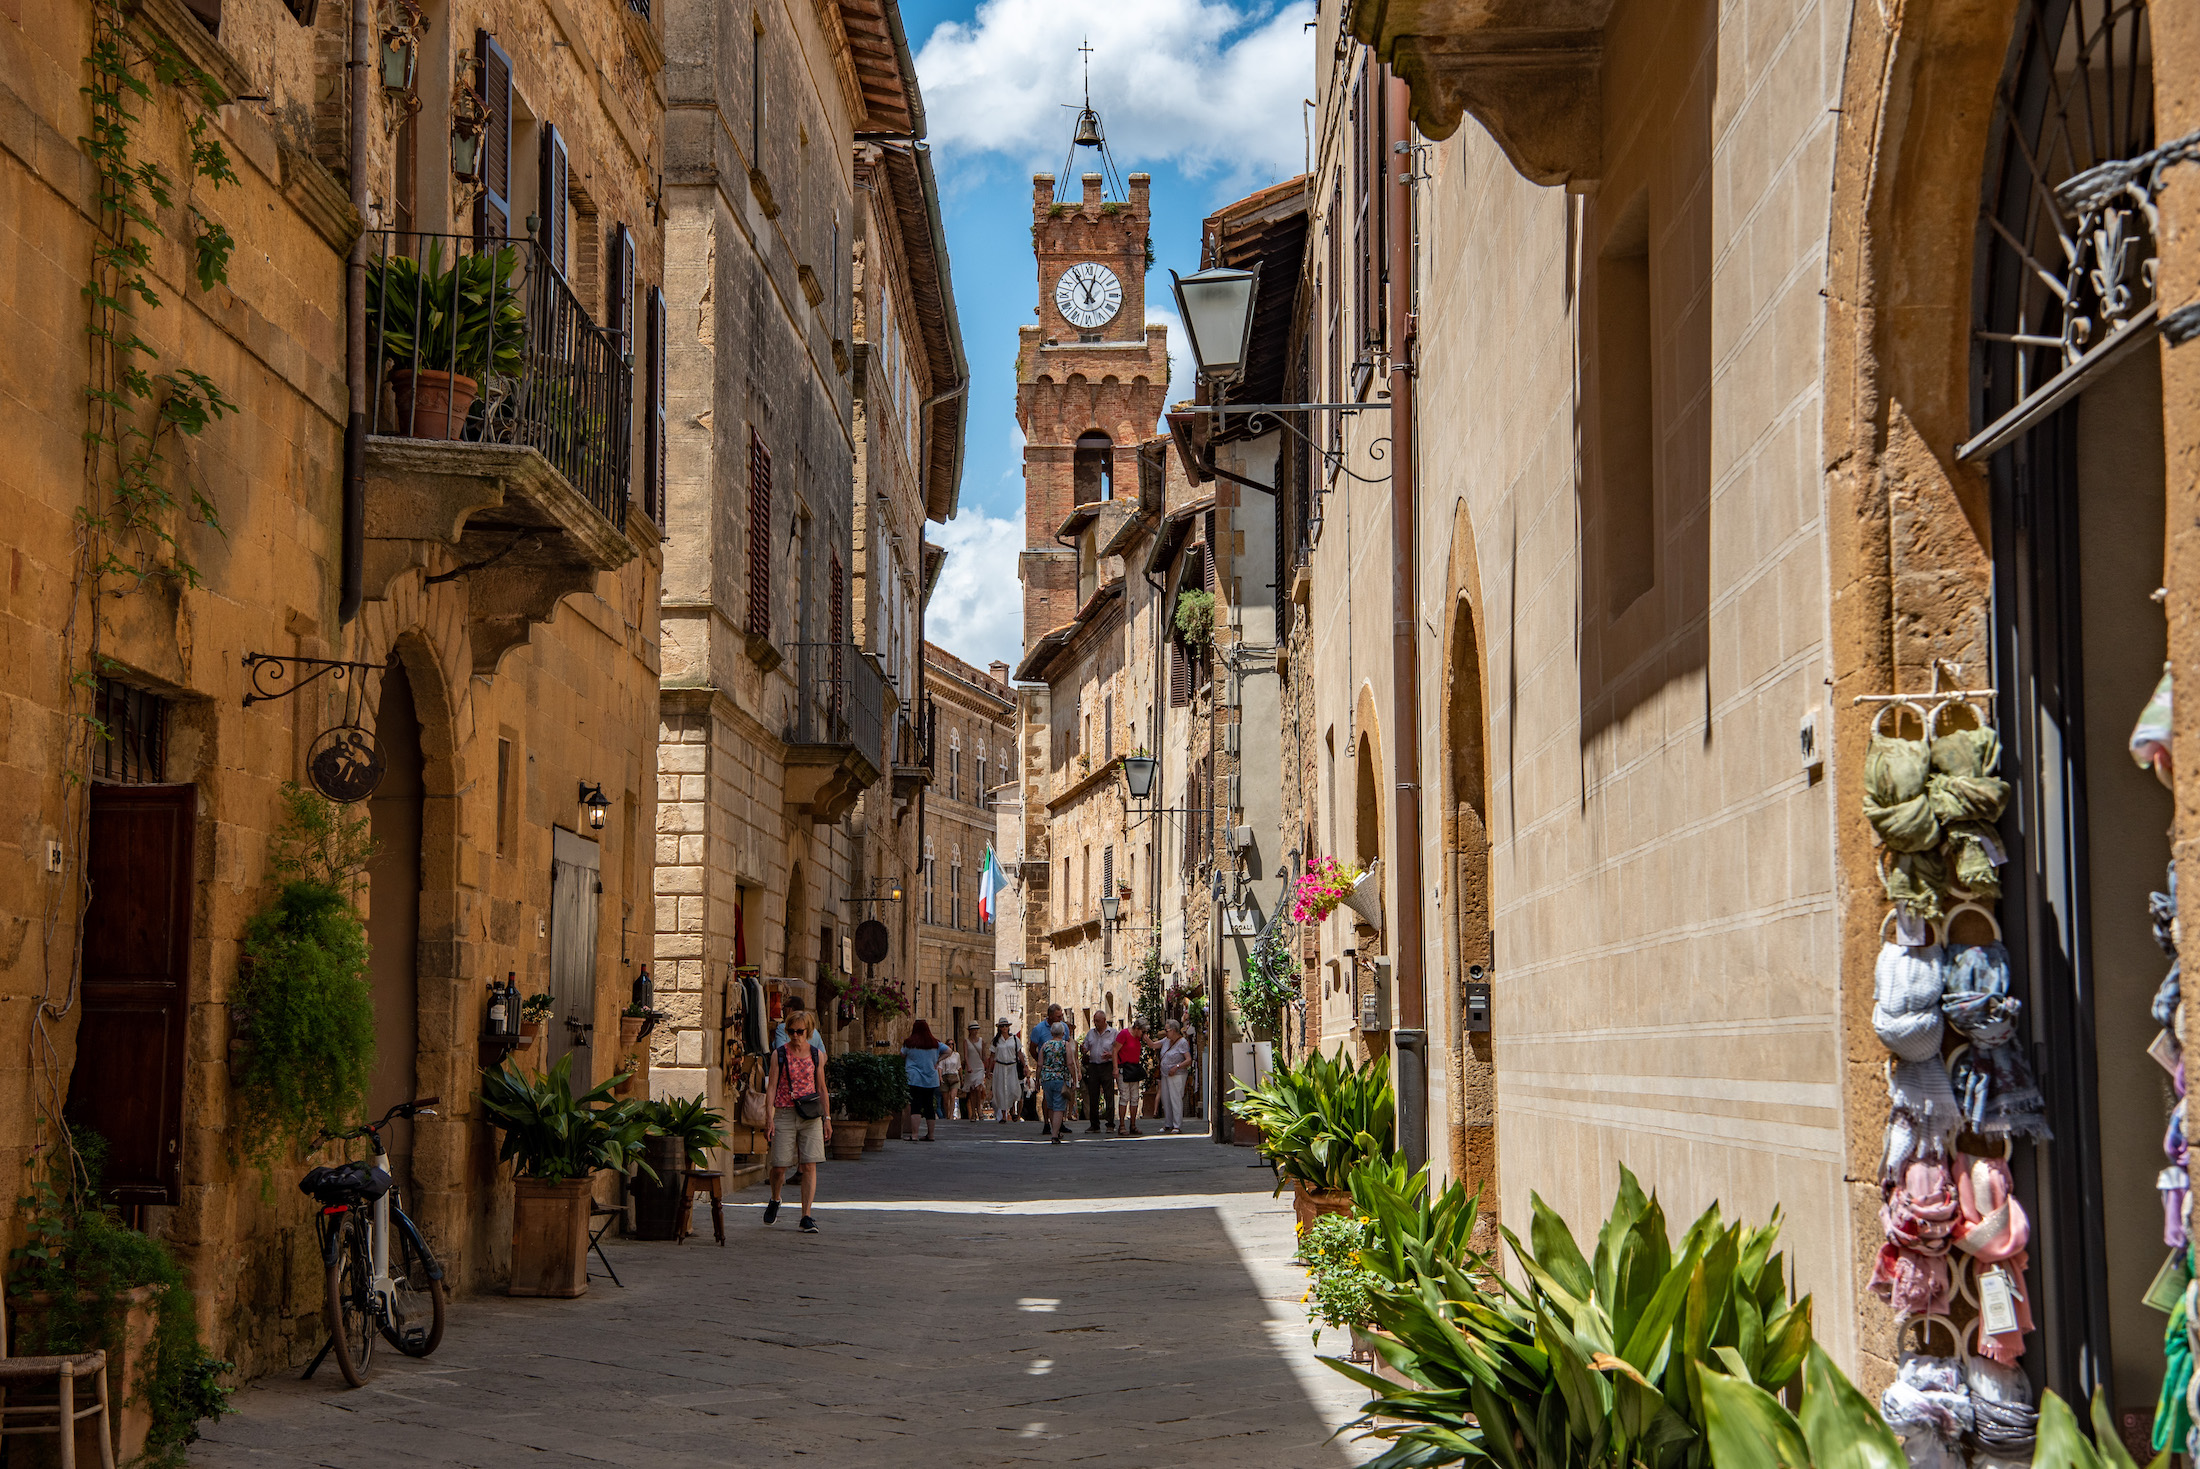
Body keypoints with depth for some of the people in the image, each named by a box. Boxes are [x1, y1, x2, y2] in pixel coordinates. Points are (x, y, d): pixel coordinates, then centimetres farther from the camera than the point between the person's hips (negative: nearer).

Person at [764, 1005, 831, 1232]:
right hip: (784, 1113, -1)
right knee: (779, 1166, -1)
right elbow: (771, 1087, -1)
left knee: (809, 1166, -8)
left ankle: (807, 1216, -6)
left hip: (810, 1116, 1)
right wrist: (769, 1118, -9)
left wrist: (827, 1118, 7)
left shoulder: (815, 1055, 8)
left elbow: (822, 1089, 13)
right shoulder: (779, 1054, 2)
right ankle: (775, 1200, 31)